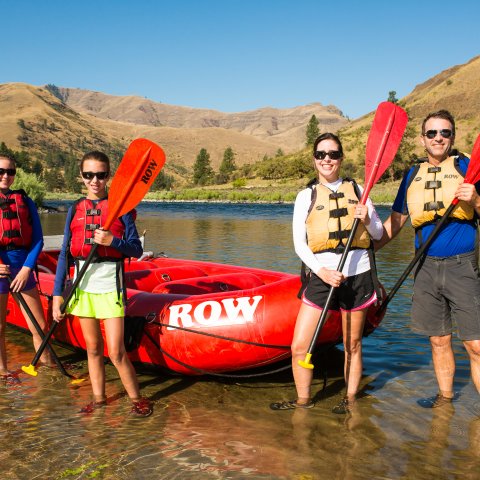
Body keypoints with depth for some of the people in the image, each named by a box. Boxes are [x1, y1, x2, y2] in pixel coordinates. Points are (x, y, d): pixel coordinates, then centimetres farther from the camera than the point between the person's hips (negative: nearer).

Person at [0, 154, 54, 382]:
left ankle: (47, 363, 27)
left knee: (40, 326, 9)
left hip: (23, 267, 2)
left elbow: (37, 239, 3)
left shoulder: (25, 201, 7)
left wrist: (27, 268, -10)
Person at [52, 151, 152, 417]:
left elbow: (136, 249, -3)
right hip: (83, 286, 4)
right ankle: (99, 398, 27)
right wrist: (57, 293, 3)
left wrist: (112, 241, -21)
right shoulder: (75, 209, 8)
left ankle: (137, 399, 12)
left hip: (110, 285, -4)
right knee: (93, 348, 13)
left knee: (116, 352, -6)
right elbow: (65, 254, 7)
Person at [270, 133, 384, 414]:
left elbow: (379, 234, 11)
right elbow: (299, 244, -2)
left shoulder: (356, 189, 8)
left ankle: (351, 400, 27)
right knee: (299, 347, -4)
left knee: (353, 345, 10)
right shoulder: (306, 196, 5)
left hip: (357, 275, 1)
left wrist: (366, 220, -11)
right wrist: (322, 271, -17)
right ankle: (303, 401, 16)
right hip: (321, 277, 0)